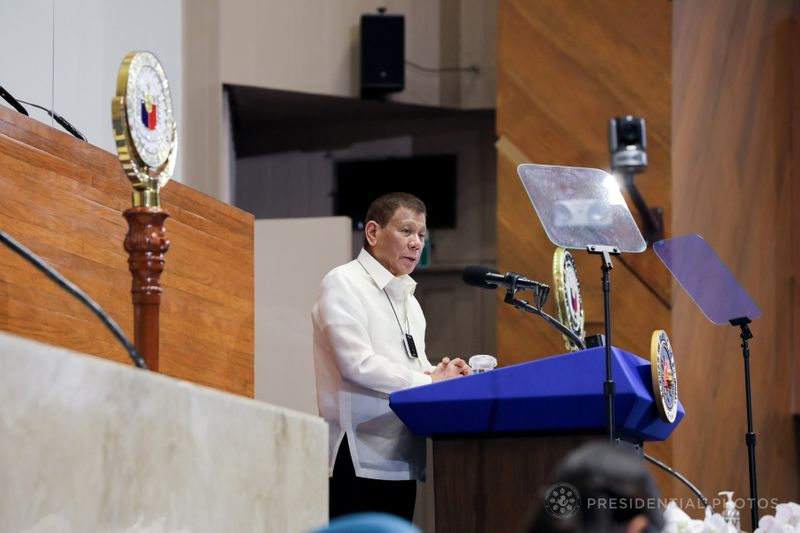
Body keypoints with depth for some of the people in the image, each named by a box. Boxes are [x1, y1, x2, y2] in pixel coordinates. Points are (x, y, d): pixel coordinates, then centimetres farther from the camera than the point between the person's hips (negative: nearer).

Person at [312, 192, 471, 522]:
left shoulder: (406, 297, 22)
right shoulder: (343, 283, -6)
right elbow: (358, 364, -17)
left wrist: (441, 372, 1)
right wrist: (428, 380, -11)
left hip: (400, 458, 8)